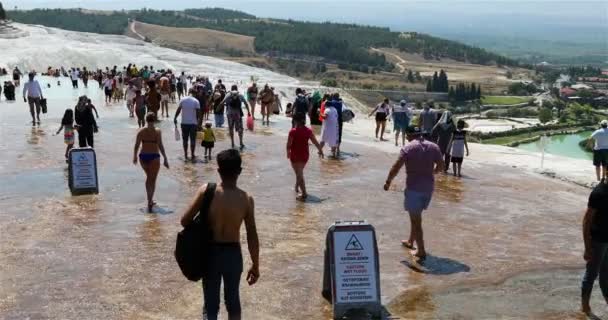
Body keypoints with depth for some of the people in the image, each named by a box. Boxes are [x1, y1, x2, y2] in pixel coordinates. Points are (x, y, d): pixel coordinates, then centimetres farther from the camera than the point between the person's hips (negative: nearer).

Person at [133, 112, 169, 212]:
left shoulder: (141, 131, 0)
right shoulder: (157, 131, -10)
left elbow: (136, 146, 1)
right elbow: (160, 146, -14)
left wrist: (135, 156, 16)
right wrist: (165, 158, -10)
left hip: (143, 156, 4)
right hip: (154, 156, -4)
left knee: (149, 177, 23)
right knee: (152, 180, 4)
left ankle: (150, 200, 28)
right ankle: (150, 202, -8)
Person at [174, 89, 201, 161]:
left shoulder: (183, 100, -1)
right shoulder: (196, 101, -8)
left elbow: (178, 110, 2)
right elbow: (197, 113, -10)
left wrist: (175, 118, 15)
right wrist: (198, 123, -1)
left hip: (184, 123, 2)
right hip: (193, 123, -2)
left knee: (185, 140, 12)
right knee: (193, 140, 6)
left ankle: (185, 156, 14)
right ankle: (192, 156, 8)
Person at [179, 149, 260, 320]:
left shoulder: (206, 191, -15)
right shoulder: (246, 199, -13)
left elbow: (185, 220, -13)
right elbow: (252, 237, -10)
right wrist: (255, 265, 2)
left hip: (211, 253, 0)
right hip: (233, 254, 1)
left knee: (211, 304, 12)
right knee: (233, 301, 20)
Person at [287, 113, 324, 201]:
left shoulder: (293, 131, -17)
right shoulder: (308, 131, -4)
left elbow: (289, 144, -14)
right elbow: (315, 142, 0)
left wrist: (288, 152, 5)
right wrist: (320, 150, 14)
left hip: (295, 155, -5)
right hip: (305, 155, 5)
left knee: (299, 174, -1)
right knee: (300, 172, 26)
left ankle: (304, 194, -8)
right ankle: (297, 187, 44)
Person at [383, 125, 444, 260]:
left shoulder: (408, 148, -9)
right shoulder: (433, 147, 5)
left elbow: (396, 167, -13)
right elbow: (441, 166, 8)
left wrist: (388, 182, -2)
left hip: (414, 187, -6)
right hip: (429, 186, 6)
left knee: (415, 219, 2)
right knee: (416, 216, 23)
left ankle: (421, 251, 1)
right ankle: (410, 241, 37)